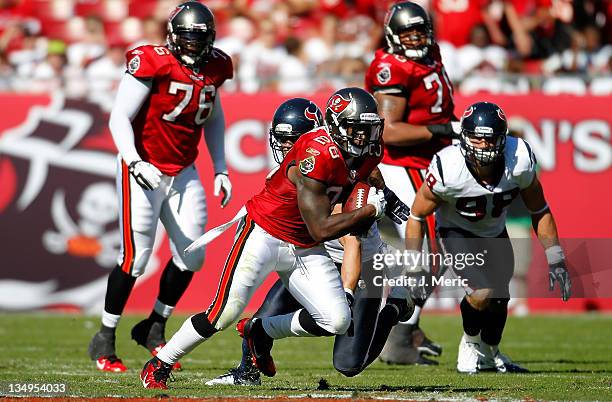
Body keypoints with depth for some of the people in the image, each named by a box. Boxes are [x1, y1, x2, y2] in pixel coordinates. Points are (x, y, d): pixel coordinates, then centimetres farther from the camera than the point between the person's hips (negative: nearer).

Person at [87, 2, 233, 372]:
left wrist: (220, 170, 15)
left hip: (183, 174, 6)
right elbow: (119, 119, -17)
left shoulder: (214, 69, 3)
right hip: (143, 171, -6)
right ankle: (104, 341, 6)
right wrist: (134, 162, -30)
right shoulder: (153, 64, -17)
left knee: (192, 255, 2)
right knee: (136, 257, -8)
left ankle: (154, 327, 22)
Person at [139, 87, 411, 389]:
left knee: (337, 321, -5)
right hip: (264, 235, -8)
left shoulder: (365, 157, -2)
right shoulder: (317, 155, -27)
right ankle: (157, 368, 7)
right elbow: (321, 230, -25)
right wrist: (371, 208, -21)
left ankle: (260, 331, 18)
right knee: (223, 314, -12)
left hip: (304, 249, 8)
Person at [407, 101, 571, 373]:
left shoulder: (519, 162, -28)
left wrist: (555, 259, -9)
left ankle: (490, 353, 43)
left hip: (495, 233, 4)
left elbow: (539, 210, -10)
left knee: (500, 299, 12)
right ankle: (471, 344, 10)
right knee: (482, 295, -22)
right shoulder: (448, 170, -36)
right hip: (457, 232, -4)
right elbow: (417, 216, -19)